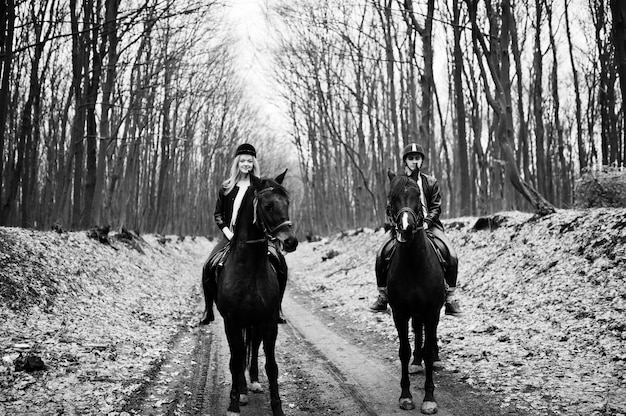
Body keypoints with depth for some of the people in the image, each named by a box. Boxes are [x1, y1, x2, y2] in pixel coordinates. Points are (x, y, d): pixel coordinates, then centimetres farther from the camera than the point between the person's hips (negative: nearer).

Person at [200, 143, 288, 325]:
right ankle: (208, 308, -2)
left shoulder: (259, 185, 5)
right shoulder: (226, 187, 8)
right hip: (230, 236, 1)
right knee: (209, 266, -19)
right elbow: (218, 214, 11)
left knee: (280, 264, -20)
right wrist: (226, 230, -5)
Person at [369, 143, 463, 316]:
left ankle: (450, 298, -6)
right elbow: (390, 208, 6)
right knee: (381, 255, -19)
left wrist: (426, 222, -15)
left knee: (451, 256, -21)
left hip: (428, 224, 0)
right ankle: (382, 296, -1)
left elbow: (436, 207, 2)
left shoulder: (431, 182, 6)